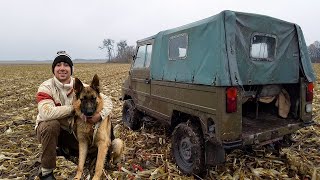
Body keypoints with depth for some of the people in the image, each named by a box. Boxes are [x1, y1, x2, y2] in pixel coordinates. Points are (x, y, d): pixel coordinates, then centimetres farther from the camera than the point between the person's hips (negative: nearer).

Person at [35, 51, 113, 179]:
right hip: (47, 129, -3)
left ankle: (64, 148, 21)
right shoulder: (46, 87, -19)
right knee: (51, 125, -36)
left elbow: (107, 99, -12)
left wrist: (100, 115, -32)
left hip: (71, 130, 3)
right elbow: (46, 113, -37)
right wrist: (74, 107, -27)